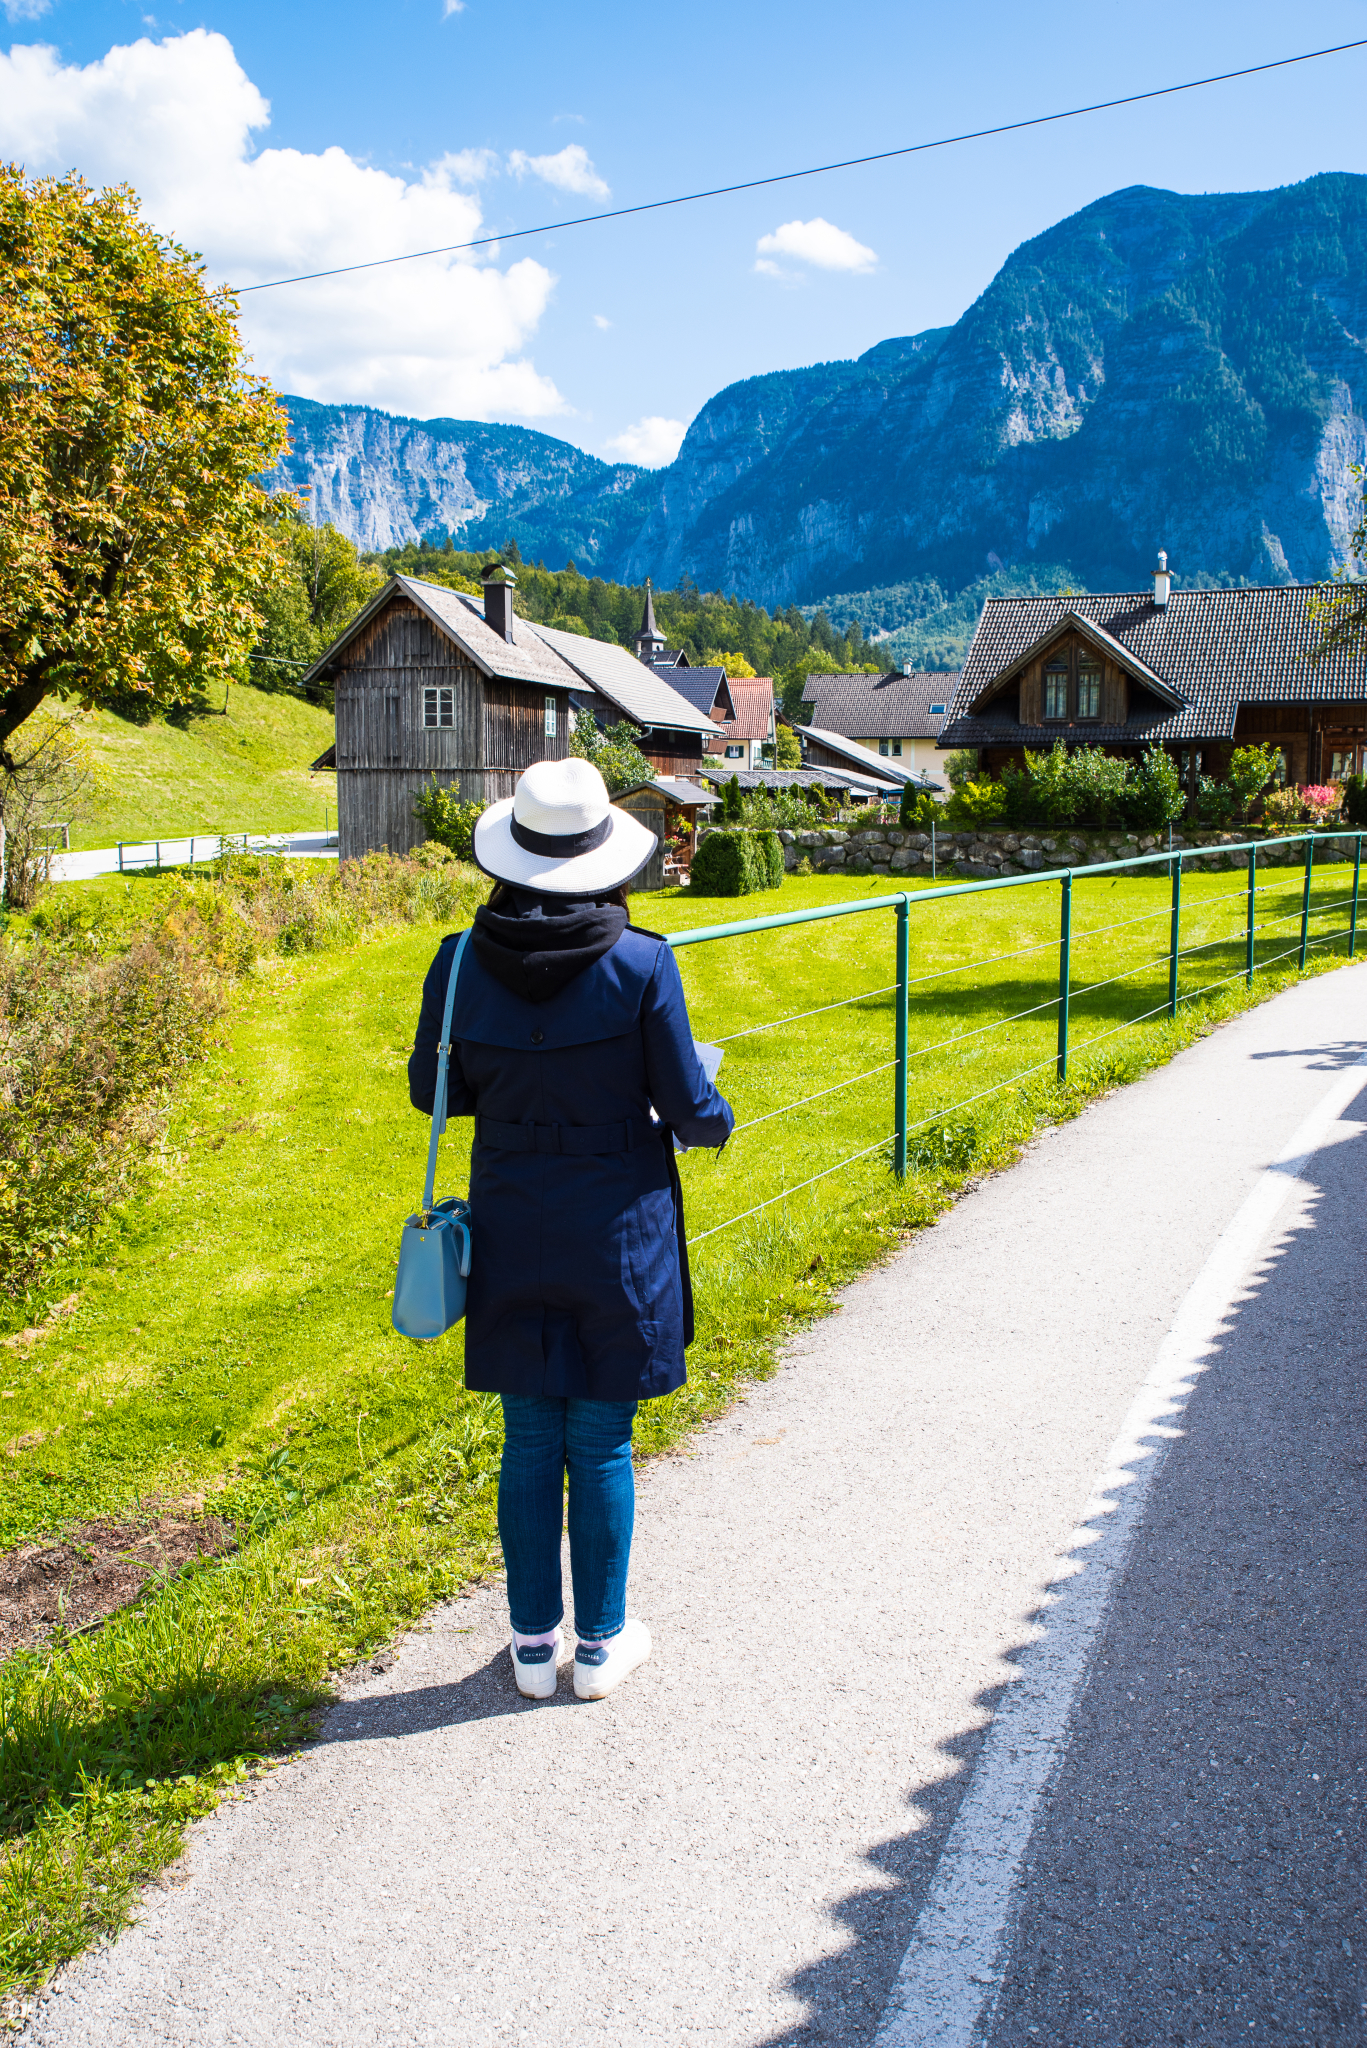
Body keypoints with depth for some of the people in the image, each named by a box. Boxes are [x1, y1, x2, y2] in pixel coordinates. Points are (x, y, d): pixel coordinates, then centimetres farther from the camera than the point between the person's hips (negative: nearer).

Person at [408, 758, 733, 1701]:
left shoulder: (462, 963, -7)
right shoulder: (640, 964, -15)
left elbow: (432, 1089, 6)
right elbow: (689, 1109, -10)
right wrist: (718, 1118, 13)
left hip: (511, 1233, 2)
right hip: (619, 1233, -2)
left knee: (528, 1446, 15)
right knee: (602, 1447, 11)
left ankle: (534, 1644, 27)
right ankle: (602, 1645, 26)